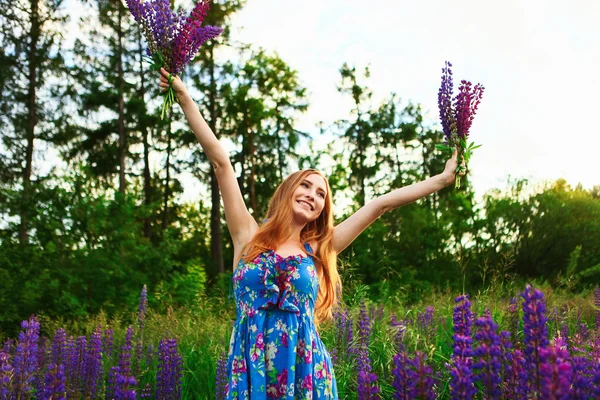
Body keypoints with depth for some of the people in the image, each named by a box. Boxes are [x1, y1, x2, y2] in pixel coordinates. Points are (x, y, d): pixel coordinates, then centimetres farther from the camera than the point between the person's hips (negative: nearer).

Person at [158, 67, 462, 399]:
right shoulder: (249, 237, 5)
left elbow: (382, 203, 8)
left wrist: (444, 178, 13)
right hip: (251, 367, -1)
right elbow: (220, 161, 2)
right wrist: (183, 97, 3)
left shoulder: (317, 250, 8)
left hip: (304, 368, 2)